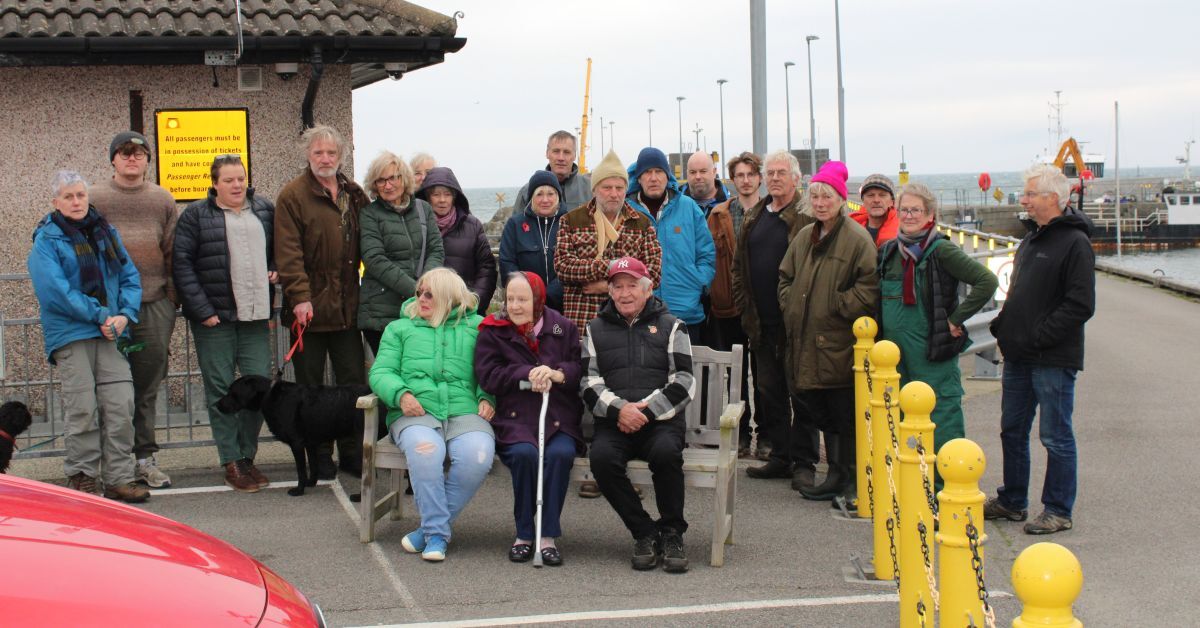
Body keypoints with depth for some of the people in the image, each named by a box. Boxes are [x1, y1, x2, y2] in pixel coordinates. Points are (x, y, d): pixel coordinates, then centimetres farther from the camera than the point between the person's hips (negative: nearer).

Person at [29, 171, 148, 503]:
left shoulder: (105, 232, 15)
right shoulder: (47, 239, 0)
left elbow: (130, 276, 13)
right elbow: (55, 291, -11)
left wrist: (124, 314, -5)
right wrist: (99, 316, -14)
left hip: (111, 332, 4)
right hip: (70, 334, -4)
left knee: (121, 405, -3)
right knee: (83, 408, -5)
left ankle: (119, 478, 1)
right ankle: (81, 476, 7)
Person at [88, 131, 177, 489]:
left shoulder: (162, 200, 11)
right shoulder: (95, 198, 5)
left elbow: (174, 251, 10)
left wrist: (172, 297, 4)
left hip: (155, 304, 2)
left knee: (149, 386, 5)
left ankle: (144, 458, 14)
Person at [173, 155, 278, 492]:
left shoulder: (265, 210, 12)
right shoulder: (196, 215, 0)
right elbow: (182, 263, -6)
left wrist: (276, 271, 5)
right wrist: (202, 310, -12)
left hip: (255, 315, 3)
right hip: (214, 318, -3)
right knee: (221, 390, 0)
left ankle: (247, 456, 15)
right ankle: (232, 463, 6)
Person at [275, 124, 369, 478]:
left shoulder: (354, 195, 12)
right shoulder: (293, 196, -5)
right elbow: (288, 252, -12)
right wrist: (299, 296, -20)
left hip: (347, 306, 5)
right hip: (310, 306, -5)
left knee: (353, 382, 8)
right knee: (310, 385, 5)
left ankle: (352, 454, 17)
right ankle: (318, 457, 13)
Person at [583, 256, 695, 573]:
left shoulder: (670, 326, 13)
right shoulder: (597, 329, 19)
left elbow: (684, 383, 2)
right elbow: (589, 384, 9)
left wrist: (644, 411, -11)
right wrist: (619, 409, -11)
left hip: (660, 419, -1)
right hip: (614, 421, 1)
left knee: (666, 451, -35)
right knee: (602, 456, -32)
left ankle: (672, 533, -14)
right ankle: (644, 532, -16)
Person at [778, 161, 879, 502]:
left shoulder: (857, 239, -9)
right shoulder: (804, 237, 14)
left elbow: (869, 287, -15)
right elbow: (785, 277, 22)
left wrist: (837, 307, -15)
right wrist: (791, 309, 8)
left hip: (839, 343, -7)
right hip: (807, 341, 7)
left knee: (842, 412, -1)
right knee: (820, 409, 13)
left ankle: (840, 476, 6)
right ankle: (839, 471, 23)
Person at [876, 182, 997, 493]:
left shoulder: (941, 251, -10)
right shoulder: (888, 252, 11)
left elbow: (987, 281, -16)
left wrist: (956, 318, -13)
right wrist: (883, 336, 16)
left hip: (933, 353, -7)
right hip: (894, 351, 7)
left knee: (941, 422, -5)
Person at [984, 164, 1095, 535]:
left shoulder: (1075, 243, -13)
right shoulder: (1031, 241, 14)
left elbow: (1080, 306, -19)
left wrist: (1037, 337, -19)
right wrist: (1002, 329, 8)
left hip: (1053, 360, -9)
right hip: (1019, 357, 9)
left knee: (1056, 438, 1)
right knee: (1012, 431, 15)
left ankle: (1058, 511, 10)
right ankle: (1012, 502, 27)